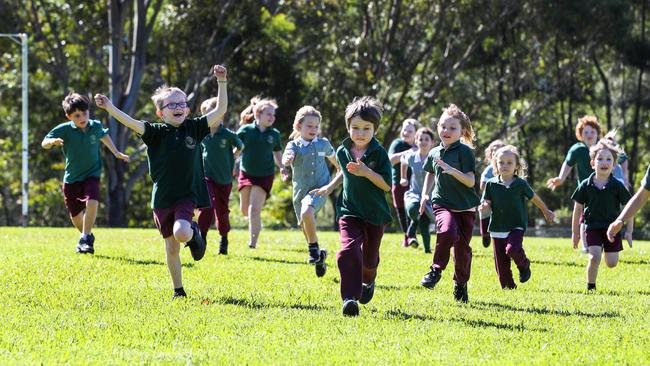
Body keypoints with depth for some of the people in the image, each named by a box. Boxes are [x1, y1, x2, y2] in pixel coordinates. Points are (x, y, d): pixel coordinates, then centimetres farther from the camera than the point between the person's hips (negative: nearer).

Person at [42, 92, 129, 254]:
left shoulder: (96, 126, -7)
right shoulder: (64, 130, -16)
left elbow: (104, 136, 17)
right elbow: (44, 143, -20)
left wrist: (116, 153, 23)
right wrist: (52, 141, -42)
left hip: (91, 175, 0)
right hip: (71, 178, 0)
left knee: (92, 202, -27)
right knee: (75, 216, 11)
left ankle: (85, 238, -13)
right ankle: (87, 236, 40)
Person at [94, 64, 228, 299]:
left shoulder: (193, 128, -1)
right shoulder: (156, 132, -5)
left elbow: (220, 111, -4)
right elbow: (131, 123, -19)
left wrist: (222, 83, -14)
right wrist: (109, 107, -33)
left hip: (187, 196, -1)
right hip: (162, 198, 1)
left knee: (181, 233, -27)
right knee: (171, 247, 9)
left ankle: (194, 234, 9)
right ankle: (178, 290, 24)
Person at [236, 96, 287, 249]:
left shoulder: (274, 134, -1)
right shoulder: (245, 130, -7)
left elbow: (277, 152, 13)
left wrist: (281, 167, -1)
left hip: (265, 175, -1)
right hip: (246, 173, 1)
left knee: (254, 209, -12)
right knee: (245, 210, 11)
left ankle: (253, 243, -6)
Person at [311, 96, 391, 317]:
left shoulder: (379, 153, -11)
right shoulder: (343, 152, 1)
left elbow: (387, 185, -15)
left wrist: (367, 172, -27)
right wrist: (329, 188, 16)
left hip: (375, 214, -1)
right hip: (349, 212, 1)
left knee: (369, 257, 14)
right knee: (349, 251, -21)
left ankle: (368, 282, 49)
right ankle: (350, 299, -26)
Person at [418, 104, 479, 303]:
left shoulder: (464, 152, -9)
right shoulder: (434, 153, 6)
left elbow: (470, 181, -16)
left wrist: (453, 171, -31)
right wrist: (425, 194, 16)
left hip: (465, 207, -1)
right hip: (442, 203, 1)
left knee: (462, 246, 5)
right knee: (447, 231, -29)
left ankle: (461, 284, 24)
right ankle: (436, 269, -13)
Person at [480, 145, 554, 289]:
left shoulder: (521, 184, -4)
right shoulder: (491, 184, -1)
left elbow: (534, 198, 10)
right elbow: (487, 202, 4)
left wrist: (546, 212, 23)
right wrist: (484, 206, -22)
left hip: (516, 226, -3)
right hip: (498, 227, 3)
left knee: (512, 249, -27)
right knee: (501, 261, 3)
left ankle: (524, 265, 4)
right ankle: (508, 286, 17)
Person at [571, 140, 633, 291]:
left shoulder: (617, 186, -7)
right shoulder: (586, 186, -5)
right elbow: (578, 209, 5)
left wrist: (629, 231, -2)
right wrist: (575, 232, 9)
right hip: (593, 227, -1)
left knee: (612, 263, 0)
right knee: (594, 257, -16)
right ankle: (590, 287, 3)